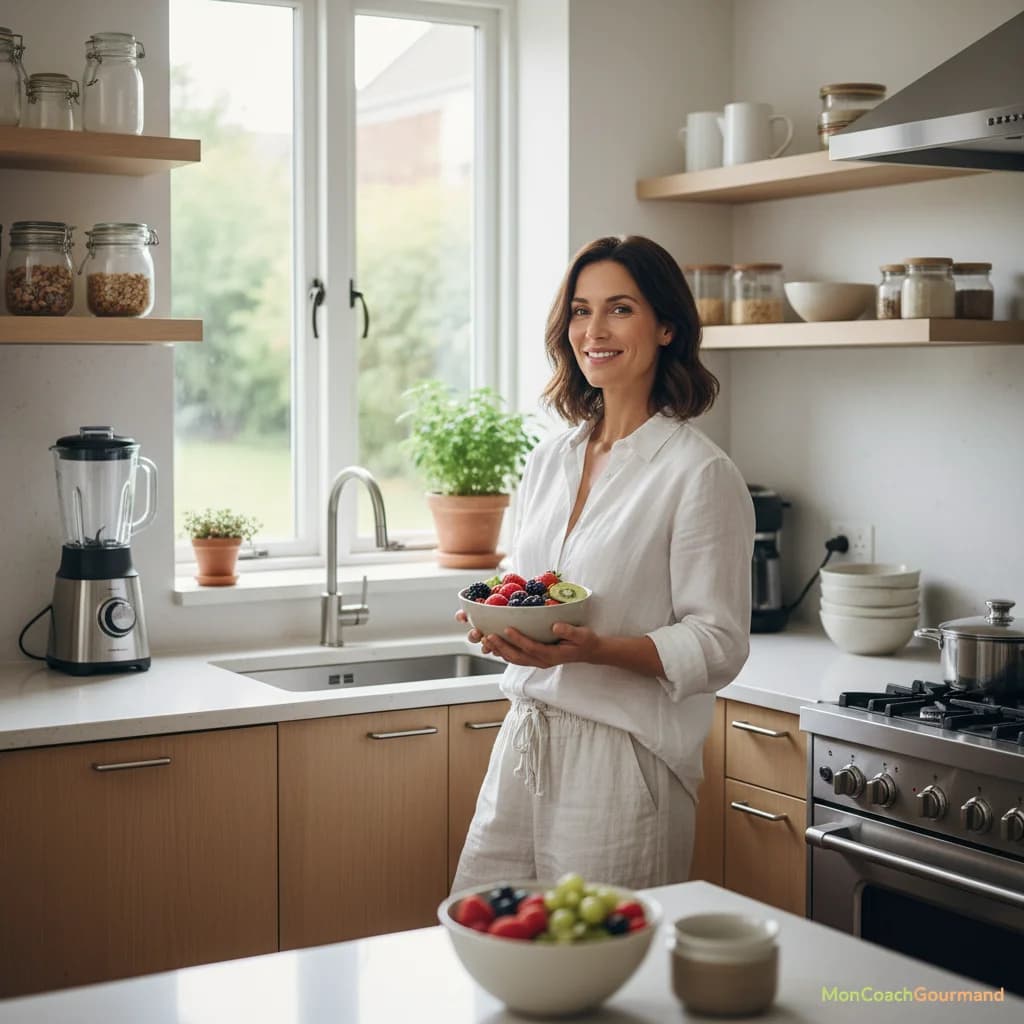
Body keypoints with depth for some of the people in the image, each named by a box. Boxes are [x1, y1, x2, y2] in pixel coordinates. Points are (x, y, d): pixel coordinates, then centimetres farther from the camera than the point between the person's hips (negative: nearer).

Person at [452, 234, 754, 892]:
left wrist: (597, 648, -25)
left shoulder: (701, 473, -10)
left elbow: (718, 646, -11)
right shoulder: (550, 460, 12)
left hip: (625, 762, -6)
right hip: (525, 744, 6)